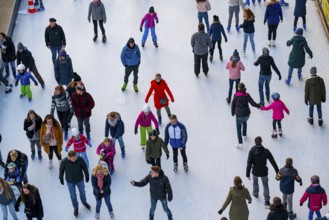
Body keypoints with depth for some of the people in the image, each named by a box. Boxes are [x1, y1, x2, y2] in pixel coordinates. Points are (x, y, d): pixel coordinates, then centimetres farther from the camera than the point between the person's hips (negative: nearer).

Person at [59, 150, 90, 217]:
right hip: (70, 181, -1)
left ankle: (84, 202, 57)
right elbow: (61, 170, -11)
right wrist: (61, 178, 3)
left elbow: (85, 168, -12)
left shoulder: (80, 159, -30)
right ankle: (76, 207, 44)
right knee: (73, 195, 18)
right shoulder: (64, 161, -31)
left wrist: (87, 176, 2)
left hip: (80, 180, 1)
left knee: (82, 192, 26)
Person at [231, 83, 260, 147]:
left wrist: (233, 112, 11)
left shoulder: (236, 95, -10)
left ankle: (240, 143, 8)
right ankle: (244, 135, 51)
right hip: (246, 114, 4)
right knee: (244, 122, 36)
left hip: (239, 115, -4)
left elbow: (233, 104, -4)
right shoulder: (247, 95, -6)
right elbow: (252, 103, -6)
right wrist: (258, 106, 13)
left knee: (238, 129, 9)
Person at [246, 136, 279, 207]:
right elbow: (273, 161, -14)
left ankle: (255, 193, 54)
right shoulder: (266, 151, -22)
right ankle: (267, 201, 21)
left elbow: (249, 163, -19)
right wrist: (277, 171, -2)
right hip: (264, 172, -1)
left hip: (255, 172, 1)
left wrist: (248, 174, -11)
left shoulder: (252, 151, -22)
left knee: (255, 182, 31)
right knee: (265, 185, 19)